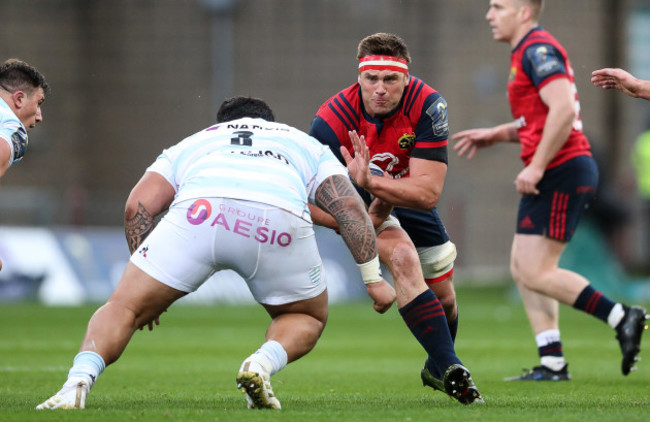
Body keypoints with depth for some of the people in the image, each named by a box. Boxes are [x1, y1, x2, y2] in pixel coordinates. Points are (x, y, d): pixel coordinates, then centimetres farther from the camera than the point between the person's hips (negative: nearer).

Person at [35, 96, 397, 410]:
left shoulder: (192, 143, 39)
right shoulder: (307, 144, 40)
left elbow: (138, 206, 23)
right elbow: (350, 205, 24)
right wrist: (373, 277, 25)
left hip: (200, 209, 0)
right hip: (280, 221, 0)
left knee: (124, 308, 10)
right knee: (309, 319, 26)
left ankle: (79, 381, -17)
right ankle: (264, 363, -5)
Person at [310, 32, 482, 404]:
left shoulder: (428, 106, -31)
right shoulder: (332, 120, -33)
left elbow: (428, 192, -35)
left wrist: (371, 180, -50)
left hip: (409, 198, 3)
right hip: (361, 205, -3)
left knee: (444, 298, 11)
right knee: (403, 257, -32)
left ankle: (436, 369, 44)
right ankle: (448, 366, -32)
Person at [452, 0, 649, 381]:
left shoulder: (538, 49, -13)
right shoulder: (529, 51, 20)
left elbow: (564, 110, -25)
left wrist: (537, 167, -23)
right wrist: (495, 134, 22)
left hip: (563, 173, -11)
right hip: (554, 176, 11)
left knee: (536, 273, -12)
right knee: (523, 268, 9)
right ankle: (552, 363, 8)